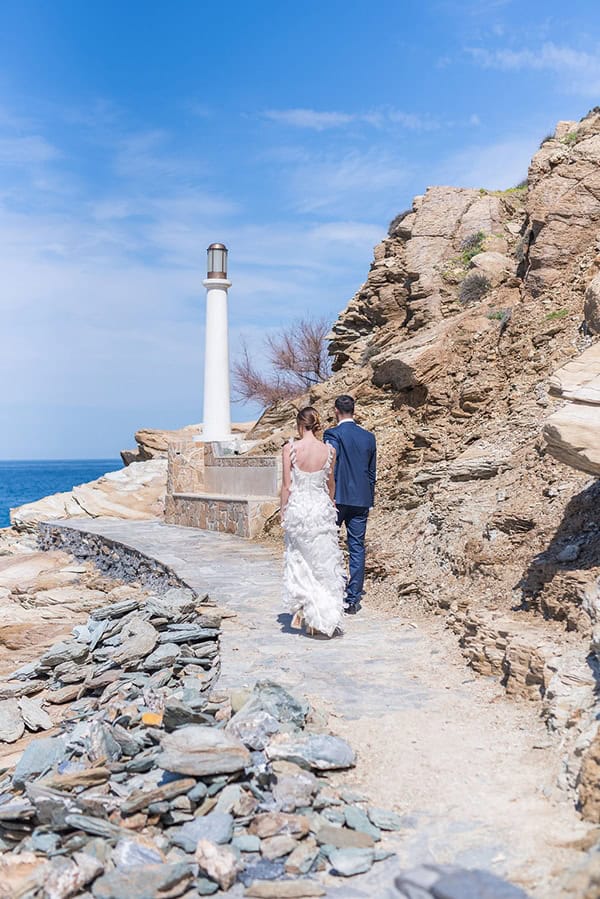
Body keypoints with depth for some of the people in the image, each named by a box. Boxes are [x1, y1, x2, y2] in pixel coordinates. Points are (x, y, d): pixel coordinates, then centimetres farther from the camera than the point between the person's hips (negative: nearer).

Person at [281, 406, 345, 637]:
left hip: (297, 508, -1)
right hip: (322, 508, 1)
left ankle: (303, 610, 16)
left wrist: (283, 512, 6)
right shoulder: (329, 450, -3)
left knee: (299, 561, 16)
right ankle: (325, 617, 12)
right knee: (324, 563, 10)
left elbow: (286, 486, -7)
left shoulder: (290, 448, -10)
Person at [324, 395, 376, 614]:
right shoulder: (369, 437, 9)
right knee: (357, 548, 7)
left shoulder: (333, 434, -9)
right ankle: (353, 599, 9)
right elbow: (372, 472, 14)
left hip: (337, 498, -5)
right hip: (361, 500, 5)